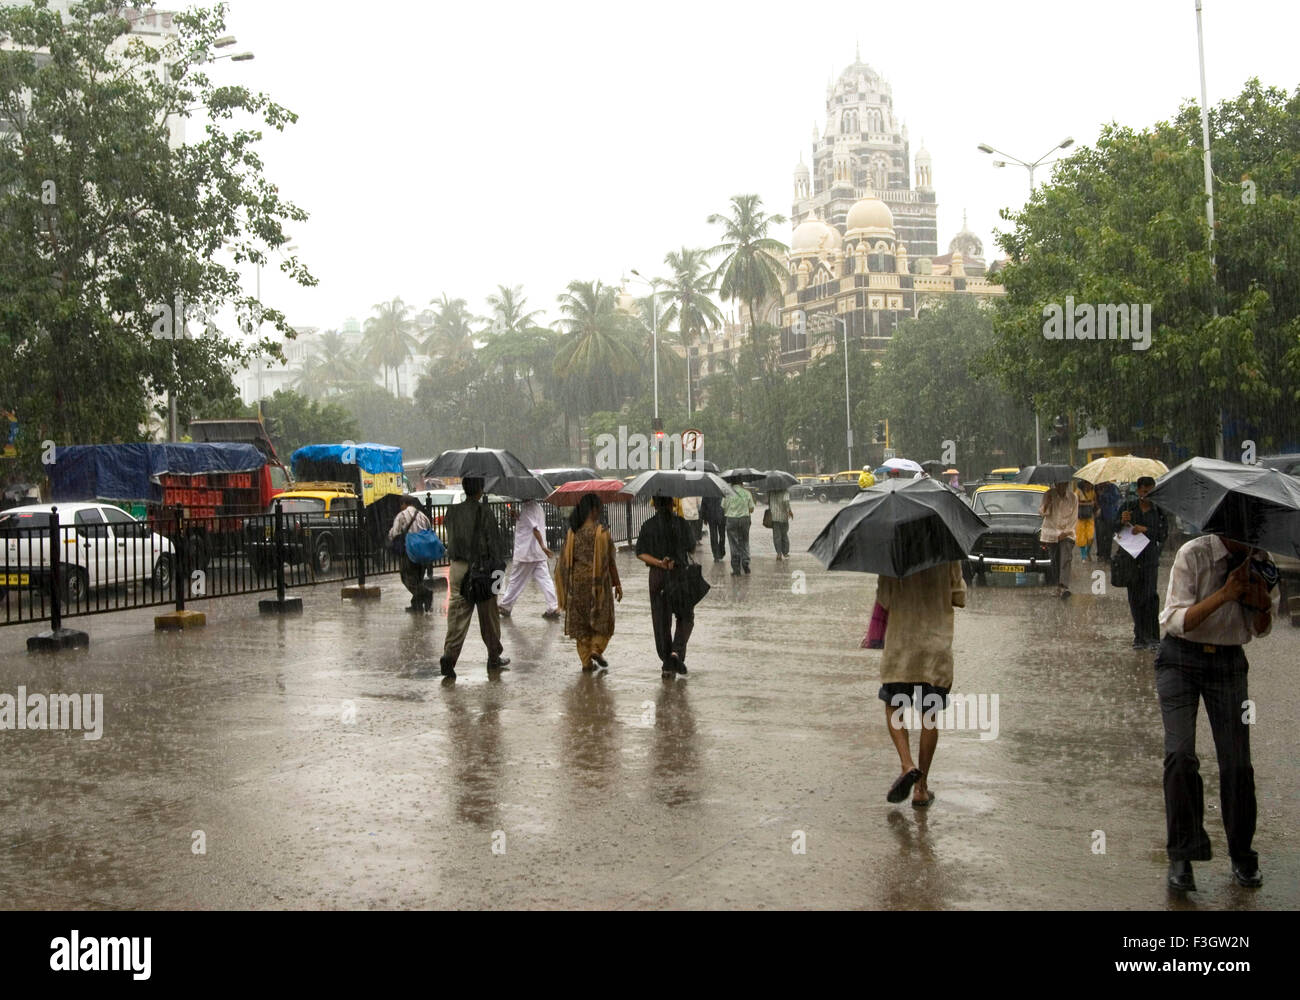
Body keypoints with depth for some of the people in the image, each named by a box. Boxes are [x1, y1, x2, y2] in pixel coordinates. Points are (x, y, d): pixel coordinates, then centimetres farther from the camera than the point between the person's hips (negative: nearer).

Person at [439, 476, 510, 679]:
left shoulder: (452, 512, 3)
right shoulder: (483, 512, -11)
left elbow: (450, 540, 11)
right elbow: (494, 543, -10)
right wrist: (498, 570, -5)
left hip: (457, 567, 4)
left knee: (457, 613, 3)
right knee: (488, 615, 10)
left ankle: (449, 655, -13)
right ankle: (494, 658, 22)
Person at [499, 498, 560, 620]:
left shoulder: (527, 509, -16)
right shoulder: (538, 507, 12)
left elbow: (535, 528, -25)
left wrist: (542, 546, -32)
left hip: (525, 553, -8)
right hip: (539, 555, 8)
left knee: (515, 581, 5)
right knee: (545, 579, 3)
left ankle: (505, 607, 17)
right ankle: (553, 608, -4)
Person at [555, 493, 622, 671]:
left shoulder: (572, 532, 0)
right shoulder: (601, 531, -12)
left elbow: (566, 560, 5)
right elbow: (610, 560, -8)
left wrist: (566, 585, 16)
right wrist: (617, 584, 1)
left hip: (577, 581, 4)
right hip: (599, 582, -4)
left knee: (580, 622, 10)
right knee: (602, 618, 13)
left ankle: (586, 661, 11)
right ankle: (596, 649, -7)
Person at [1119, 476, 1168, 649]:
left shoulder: (1159, 510, 4)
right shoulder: (1129, 507, 8)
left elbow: (1163, 534, -4)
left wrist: (1145, 530, -17)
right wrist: (1122, 521, -12)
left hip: (1150, 558, -2)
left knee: (1149, 596, -11)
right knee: (1134, 598, 4)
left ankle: (1153, 637, -7)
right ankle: (1139, 636, 13)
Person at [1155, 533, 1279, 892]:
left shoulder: (1259, 560, 0)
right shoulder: (1194, 554, -13)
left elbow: (1261, 629, 9)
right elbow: (1175, 622, -17)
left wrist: (1262, 606, -14)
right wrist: (1224, 594, -27)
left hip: (1229, 663, 3)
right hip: (1181, 659, -3)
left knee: (1236, 762, 0)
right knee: (1180, 754, -13)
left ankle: (1242, 856, 17)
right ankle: (1182, 855, -1)